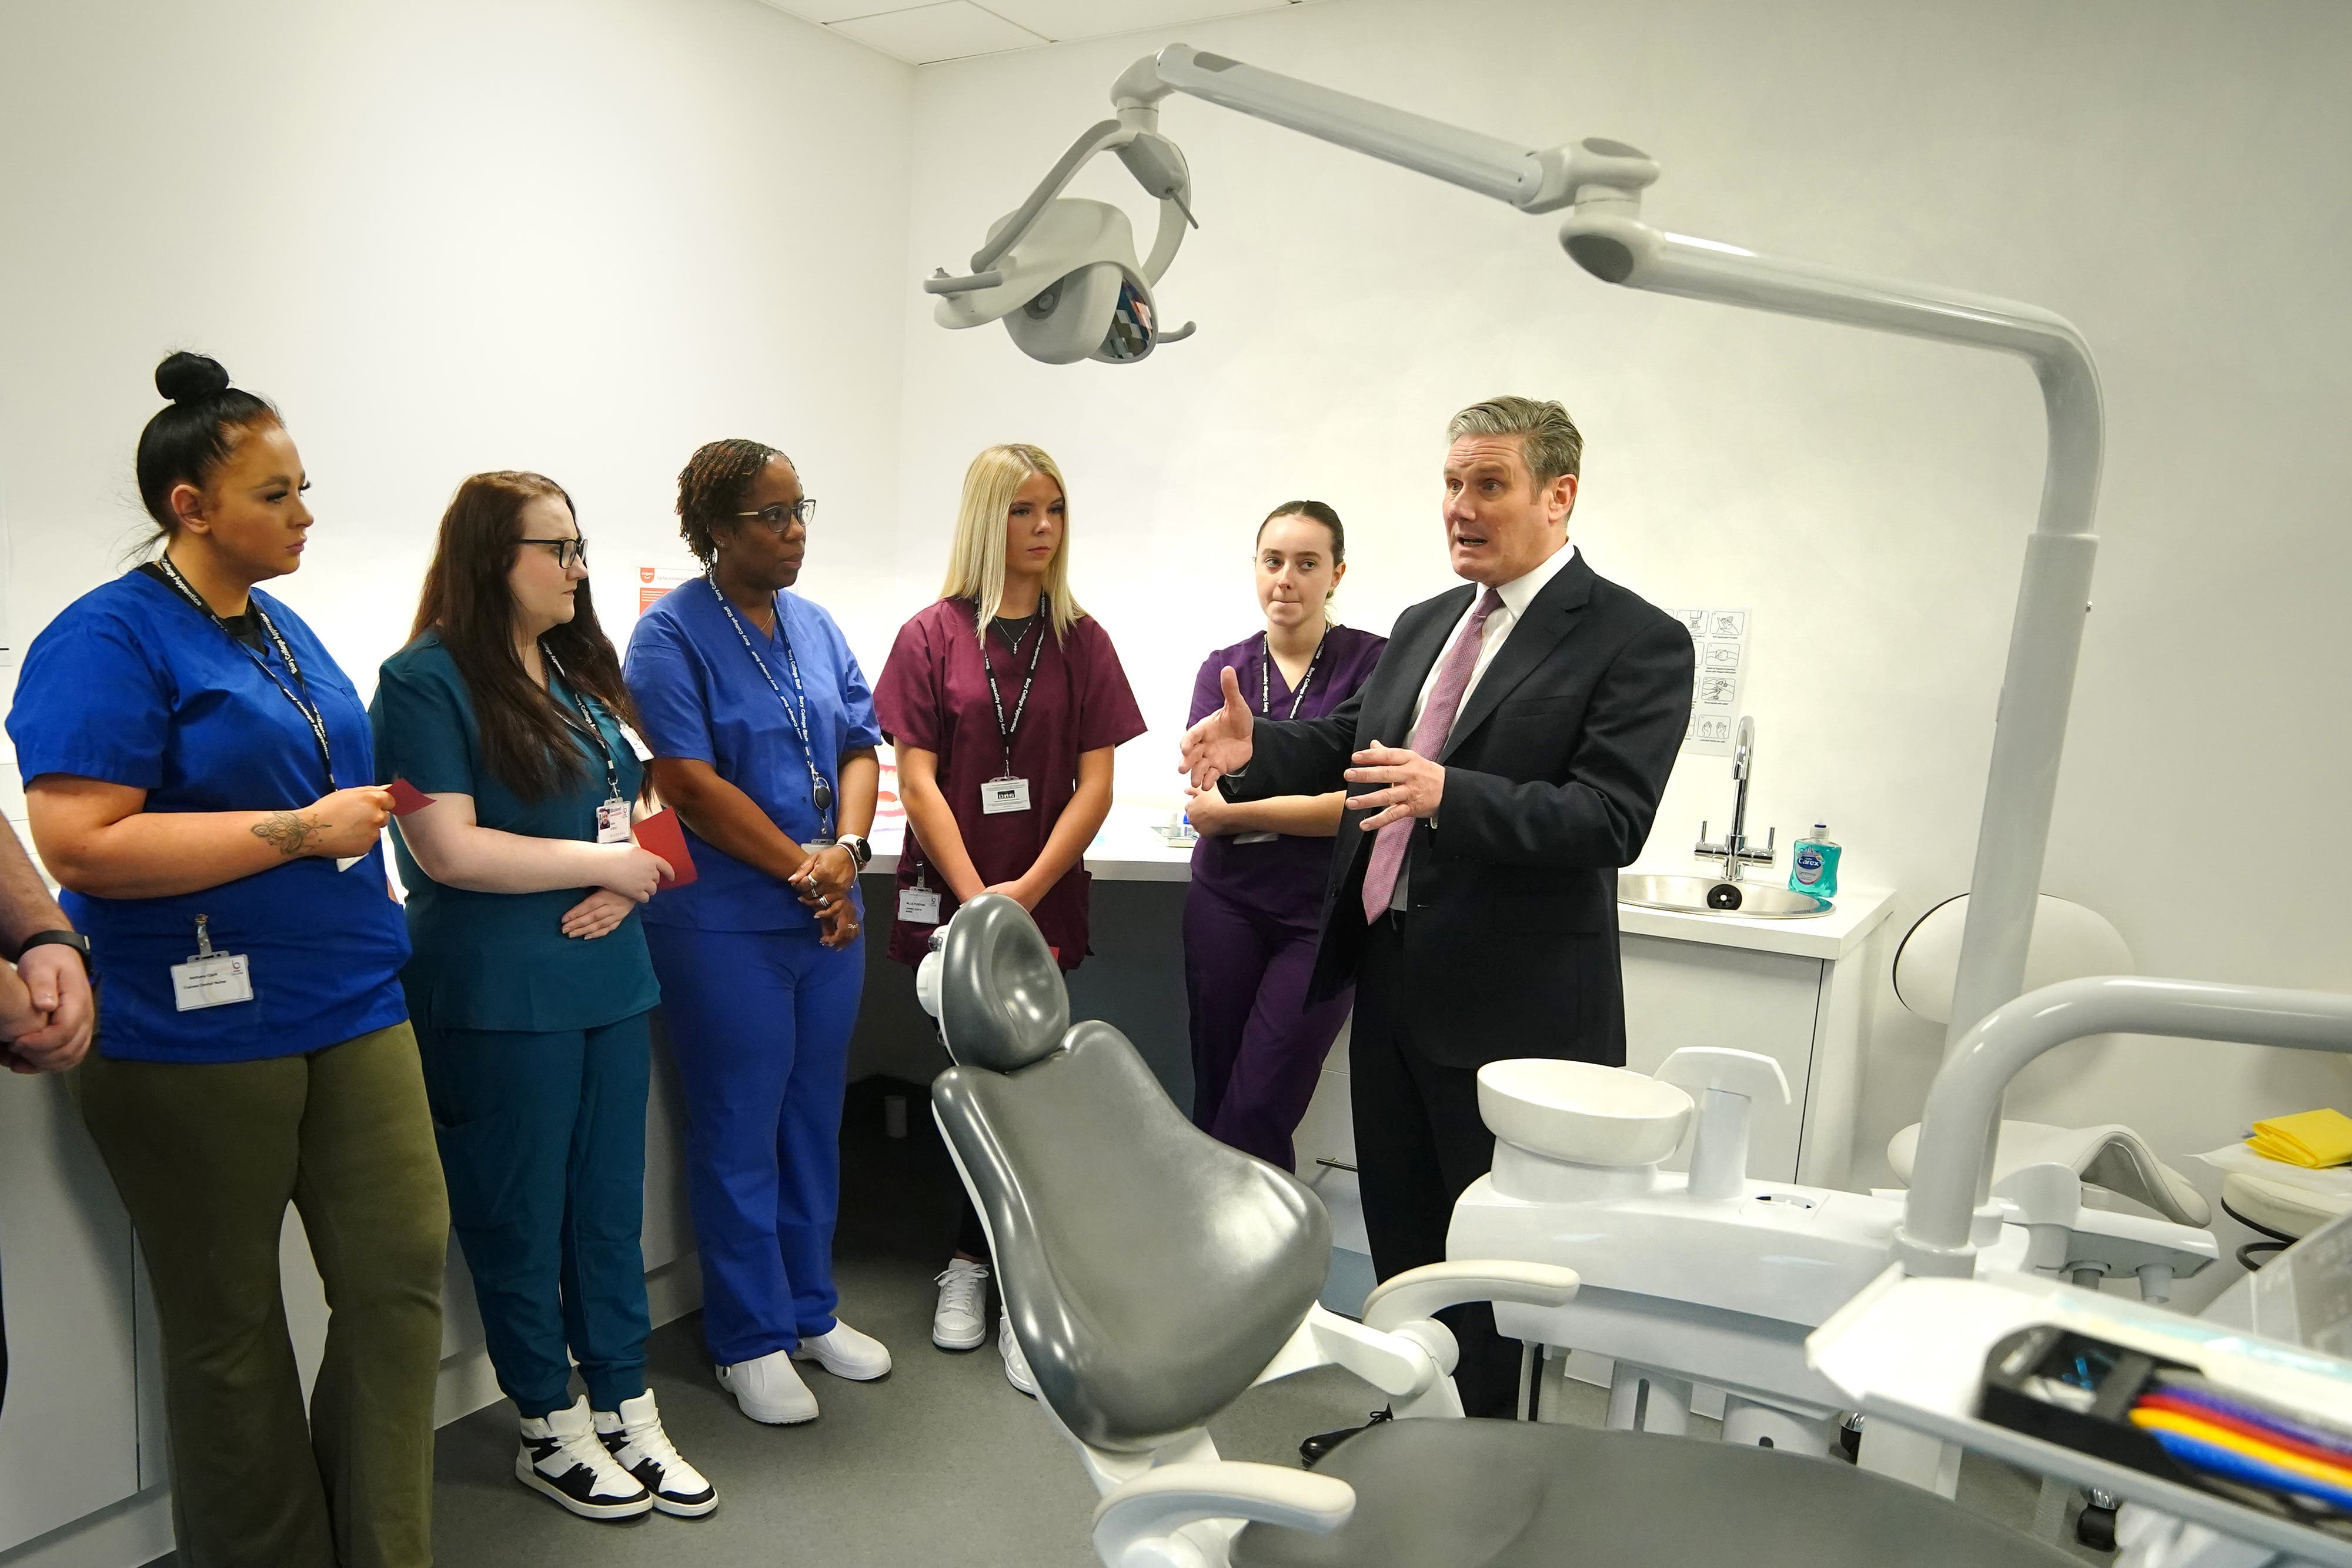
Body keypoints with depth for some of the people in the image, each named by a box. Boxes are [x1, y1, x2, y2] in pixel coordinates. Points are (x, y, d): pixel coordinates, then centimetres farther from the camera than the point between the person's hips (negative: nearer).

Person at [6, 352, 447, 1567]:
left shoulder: (284, 631, 13)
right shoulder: (108, 637, -11)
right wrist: (302, 832, -19)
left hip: (351, 1011, 7)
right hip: (198, 1040, -7)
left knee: (402, 1273, 5)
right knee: (230, 1324, 10)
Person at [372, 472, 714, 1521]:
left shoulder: (580, 671, 12)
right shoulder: (428, 680, -10)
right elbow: (448, 849, -17)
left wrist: (625, 891, -3)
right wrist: (603, 863, -13)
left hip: (607, 981, 7)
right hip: (497, 995, -6)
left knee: (609, 1205, 14)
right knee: (519, 1216, 9)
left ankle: (627, 1413, 27)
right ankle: (551, 1431, 25)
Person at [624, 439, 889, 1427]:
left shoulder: (816, 627, 11)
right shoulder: (672, 635, -9)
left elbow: (860, 749, 9)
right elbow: (690, 786, -16)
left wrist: (847, 849, -8)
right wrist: (800, 865, -15)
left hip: (826, 918, 6)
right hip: (724, 926, -6)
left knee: (814, 1119, 15)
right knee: (739, 1131, 5)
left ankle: (811, 1310, 31)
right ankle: (751, 1340, 20)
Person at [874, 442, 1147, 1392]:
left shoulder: (1080, 642, 2)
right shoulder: (932, 636, 0)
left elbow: (1096, 785, -3)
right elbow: (918, 780, -5)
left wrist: (1025, 892, -12)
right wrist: (975, 897, -13)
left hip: (1045, 898, 0)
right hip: (948, 894, 0)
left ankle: (979, 1264, 18)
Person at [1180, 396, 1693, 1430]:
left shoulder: (1635, 640, -12)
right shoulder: (1424, 626, 12)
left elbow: (1608, 820, -22)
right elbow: (1344, 740, 14)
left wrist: (1449, 796, -36)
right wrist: (1256, 748, -7)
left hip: (1510, 1002, -7)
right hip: (1389, 975, 7)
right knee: (1399, 1228, 20)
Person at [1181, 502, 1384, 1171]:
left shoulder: (1374, 662, -6)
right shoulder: (1224, 668, 6)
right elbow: (1201, 805, -4)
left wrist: (1237, 808, -10)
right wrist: (1311, 806, -18)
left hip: (1325, 913, -4)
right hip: (1227, 903, 4)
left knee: (1257, 1113, -4)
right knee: (1213, 1100, 12)